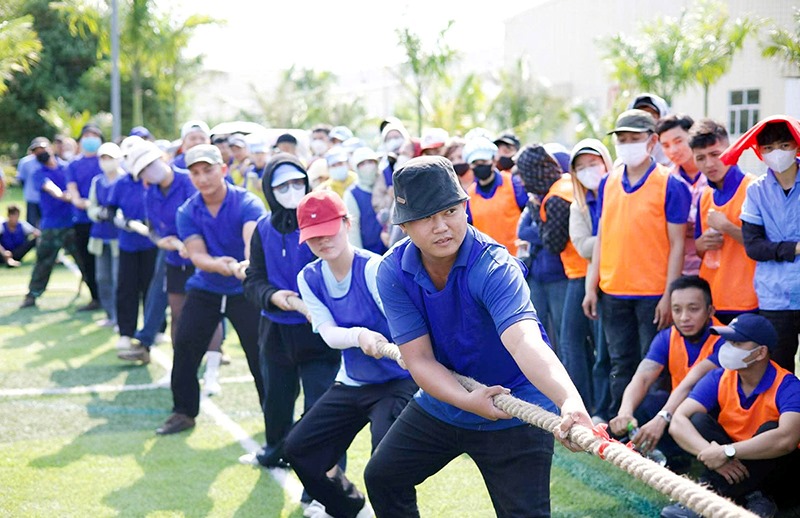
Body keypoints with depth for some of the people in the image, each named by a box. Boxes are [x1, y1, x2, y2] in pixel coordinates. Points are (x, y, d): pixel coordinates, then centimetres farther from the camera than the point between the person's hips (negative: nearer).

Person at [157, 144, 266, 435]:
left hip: (245, 290, -3)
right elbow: (196, 255, -16)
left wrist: (247, 263, -58)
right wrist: (218, 264, -40)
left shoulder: (247, 203, -16)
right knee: (185, 348, -3)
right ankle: (184, 412, 14)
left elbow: (253, 238, -35)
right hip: (204, 289, 4)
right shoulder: (187, 212, -5)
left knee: (259, 353, -7)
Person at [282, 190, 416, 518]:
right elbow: (328, 333, -15)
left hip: (399, 379, -7)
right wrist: (359, 336, -37)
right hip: (351, 383, 7)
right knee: (298, 449, 9)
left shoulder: (373, 269, -21)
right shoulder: (309, 278, -3)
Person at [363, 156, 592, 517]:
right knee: (382, 478, 19)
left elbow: (524, 341, -47)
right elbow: (419, 359, -17)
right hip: (442, 403, 5)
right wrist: (468, 401, -35)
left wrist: (570, 400, -65)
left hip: (515, 417, -5)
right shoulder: (393, 273, -14)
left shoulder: (493, 267, -30)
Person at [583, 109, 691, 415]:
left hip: (653, 294, -5)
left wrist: (669, 295, -12)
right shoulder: (608, 183, 9)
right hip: (613, 292, 5)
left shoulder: (669, 185, -6)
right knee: (620, 365, 12)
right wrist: (591, 286, 9)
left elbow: (677, 244, -7)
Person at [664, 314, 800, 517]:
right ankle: (747, 499, -28)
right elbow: (678, 422, -18)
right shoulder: (718, 379, -7)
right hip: (734, 470, 4)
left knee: (770, 429, -32)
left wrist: (727, 453, -41)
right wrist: (712, 454, -35)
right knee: (698, 421, -17)